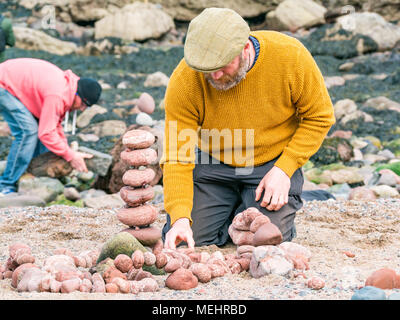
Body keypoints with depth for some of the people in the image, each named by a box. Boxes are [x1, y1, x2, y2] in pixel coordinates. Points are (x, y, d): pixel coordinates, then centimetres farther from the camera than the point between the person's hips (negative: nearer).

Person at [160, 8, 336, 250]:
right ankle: (229, 212, 22)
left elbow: (319, 117, -8)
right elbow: (177, 158, -19)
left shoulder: (289, 55, -23)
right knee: (183, 243, -9)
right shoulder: (184, 81, -22)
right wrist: (180, 218, -32)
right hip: (213, 166, 1)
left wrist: (284, 169, -18)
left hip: (274, 164, -1)